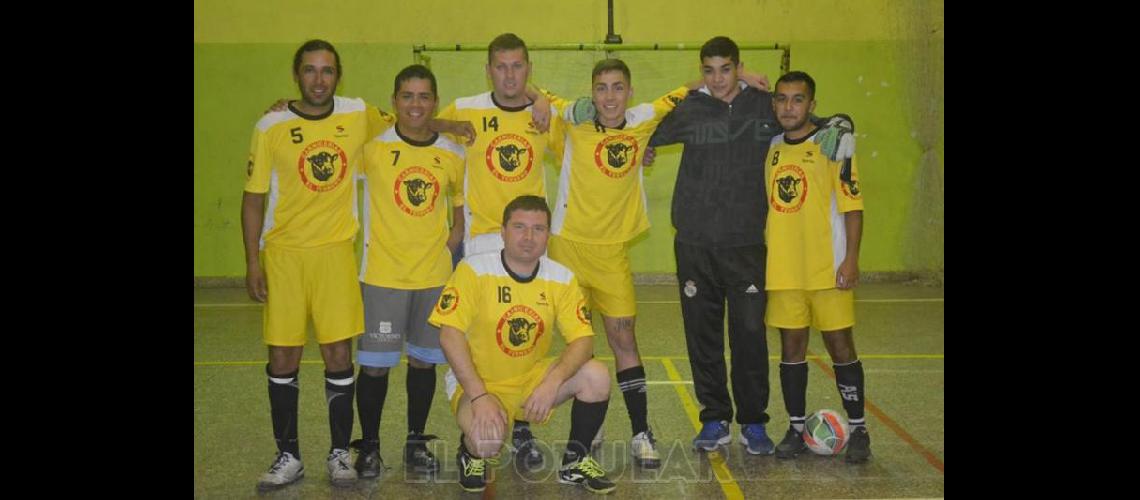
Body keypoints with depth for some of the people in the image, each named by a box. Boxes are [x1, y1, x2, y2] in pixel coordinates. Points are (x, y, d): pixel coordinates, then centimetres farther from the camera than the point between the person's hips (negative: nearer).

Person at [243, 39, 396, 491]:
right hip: (283, 254, 0)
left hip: (336, 251, 0)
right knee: (282, 359, 4)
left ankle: (340, 453, 17)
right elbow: (254, 198, 2)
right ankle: (288, 456, 20)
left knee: (339, 355, 1)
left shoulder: (359, 116, 1)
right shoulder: (271, 126, -1)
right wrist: (253, 262, -2)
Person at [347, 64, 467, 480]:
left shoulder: (454, 156, 3)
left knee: (424, 361, 11)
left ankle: (416, 442, 26)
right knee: (374, 364, 0)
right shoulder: (373, 148, -5)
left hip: (435, 276, 3)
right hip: (382, 275, -2)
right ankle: (369, 446, 18)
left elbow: (462, 214, 13)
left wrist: (446, 250, 2)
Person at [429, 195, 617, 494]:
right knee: (488, 441, -33)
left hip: (533, 377, 4)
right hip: (477, 382, -3)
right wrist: (479, 396, -27)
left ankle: (575, 461, 6)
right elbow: (450, 334, -20)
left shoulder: (562, 278, -5)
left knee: (596, 377, -20)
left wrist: (553, 382, -29)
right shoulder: (474, 271, -16)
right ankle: (472, 454, 8)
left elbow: (583, 339, -10)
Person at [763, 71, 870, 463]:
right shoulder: (770, 148, 9)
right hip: (782, 270, 4)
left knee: (840, 345, 3)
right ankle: (796, 429, 21)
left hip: (828, 268, -4)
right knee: (791, 347, 9)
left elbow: (852, 207, -7)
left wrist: (851, 259, -14)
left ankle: (858, 430, 17)